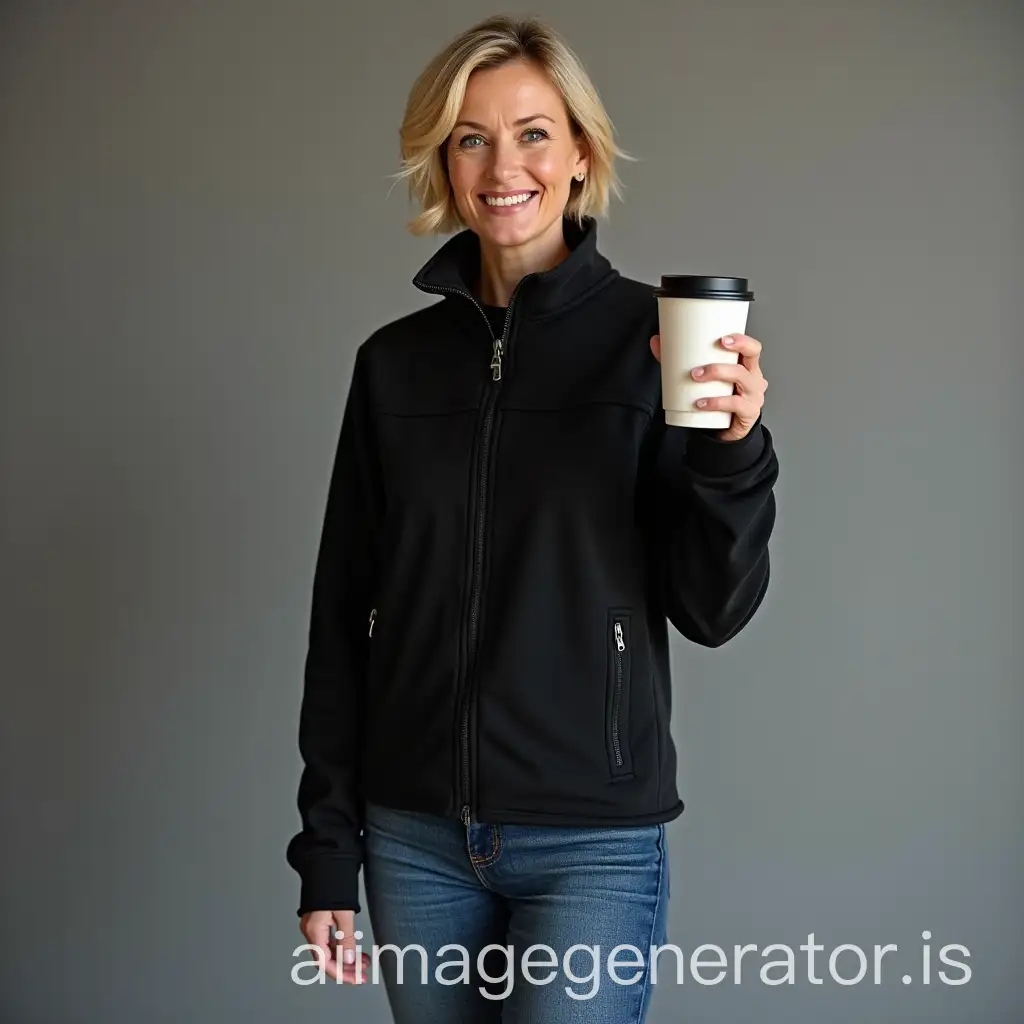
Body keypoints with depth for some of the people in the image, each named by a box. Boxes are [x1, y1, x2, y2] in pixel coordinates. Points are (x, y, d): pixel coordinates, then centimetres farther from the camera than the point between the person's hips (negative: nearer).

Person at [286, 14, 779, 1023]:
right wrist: (327, 848, 5)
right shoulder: (394, 362, 4)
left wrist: (732, 451, -22)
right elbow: (342, 616, 7)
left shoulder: (650, 336, -4)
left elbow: (711, 610, -5)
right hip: (416, 835, 3)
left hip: (593, 838, -3)